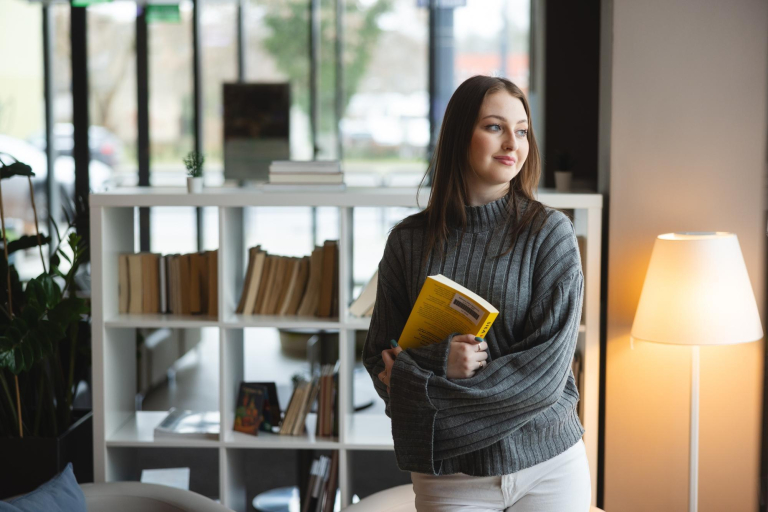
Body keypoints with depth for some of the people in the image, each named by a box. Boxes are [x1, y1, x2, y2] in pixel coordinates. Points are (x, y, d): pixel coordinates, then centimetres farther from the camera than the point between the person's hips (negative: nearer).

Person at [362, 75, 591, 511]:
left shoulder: (550, 231, -6)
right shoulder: (409, 240, 0)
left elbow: (547, 371, -13)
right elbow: (379, 360, 3)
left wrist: (421, 384, -14)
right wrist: (440, 363, -17)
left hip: (550, 464, -1)